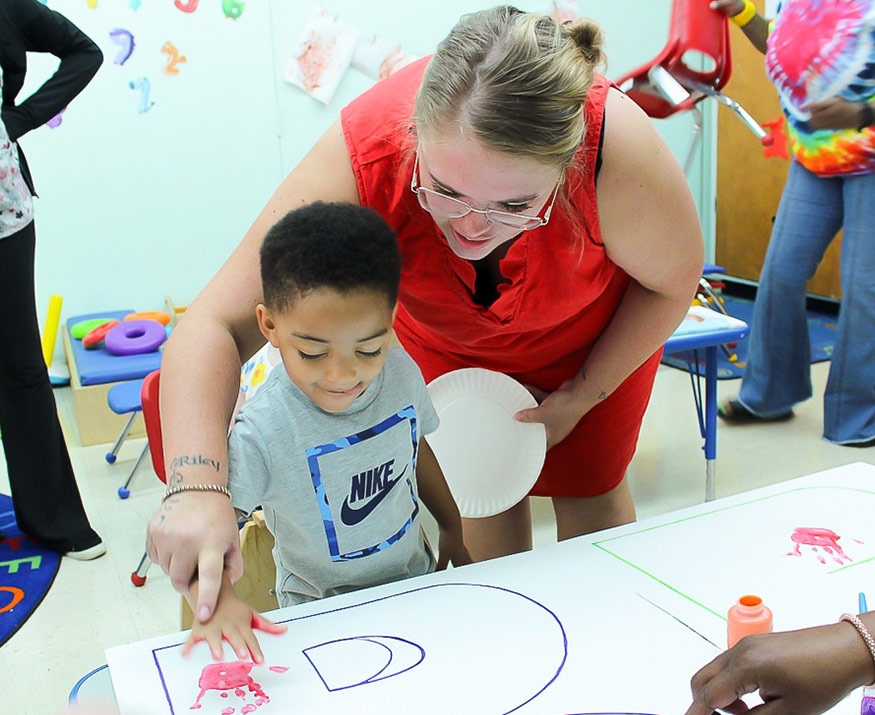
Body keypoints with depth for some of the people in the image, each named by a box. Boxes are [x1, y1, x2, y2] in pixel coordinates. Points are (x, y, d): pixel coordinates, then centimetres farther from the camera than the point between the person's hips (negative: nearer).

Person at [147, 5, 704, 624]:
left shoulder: (618, 152, -41)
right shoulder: (364, 155, -41)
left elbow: (673, 282, -18)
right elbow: (216, 323, -41)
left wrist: (582, 396, -14)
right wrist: (197, 487, -57)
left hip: (596, 330, 0)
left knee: (589, 487, 8)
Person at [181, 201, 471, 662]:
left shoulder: (401, 372, -13)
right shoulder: (264, 432, -30)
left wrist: (451, 527, 17)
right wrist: (218, 600, -49)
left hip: (415, 579, 4)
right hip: (323, 614, -3)